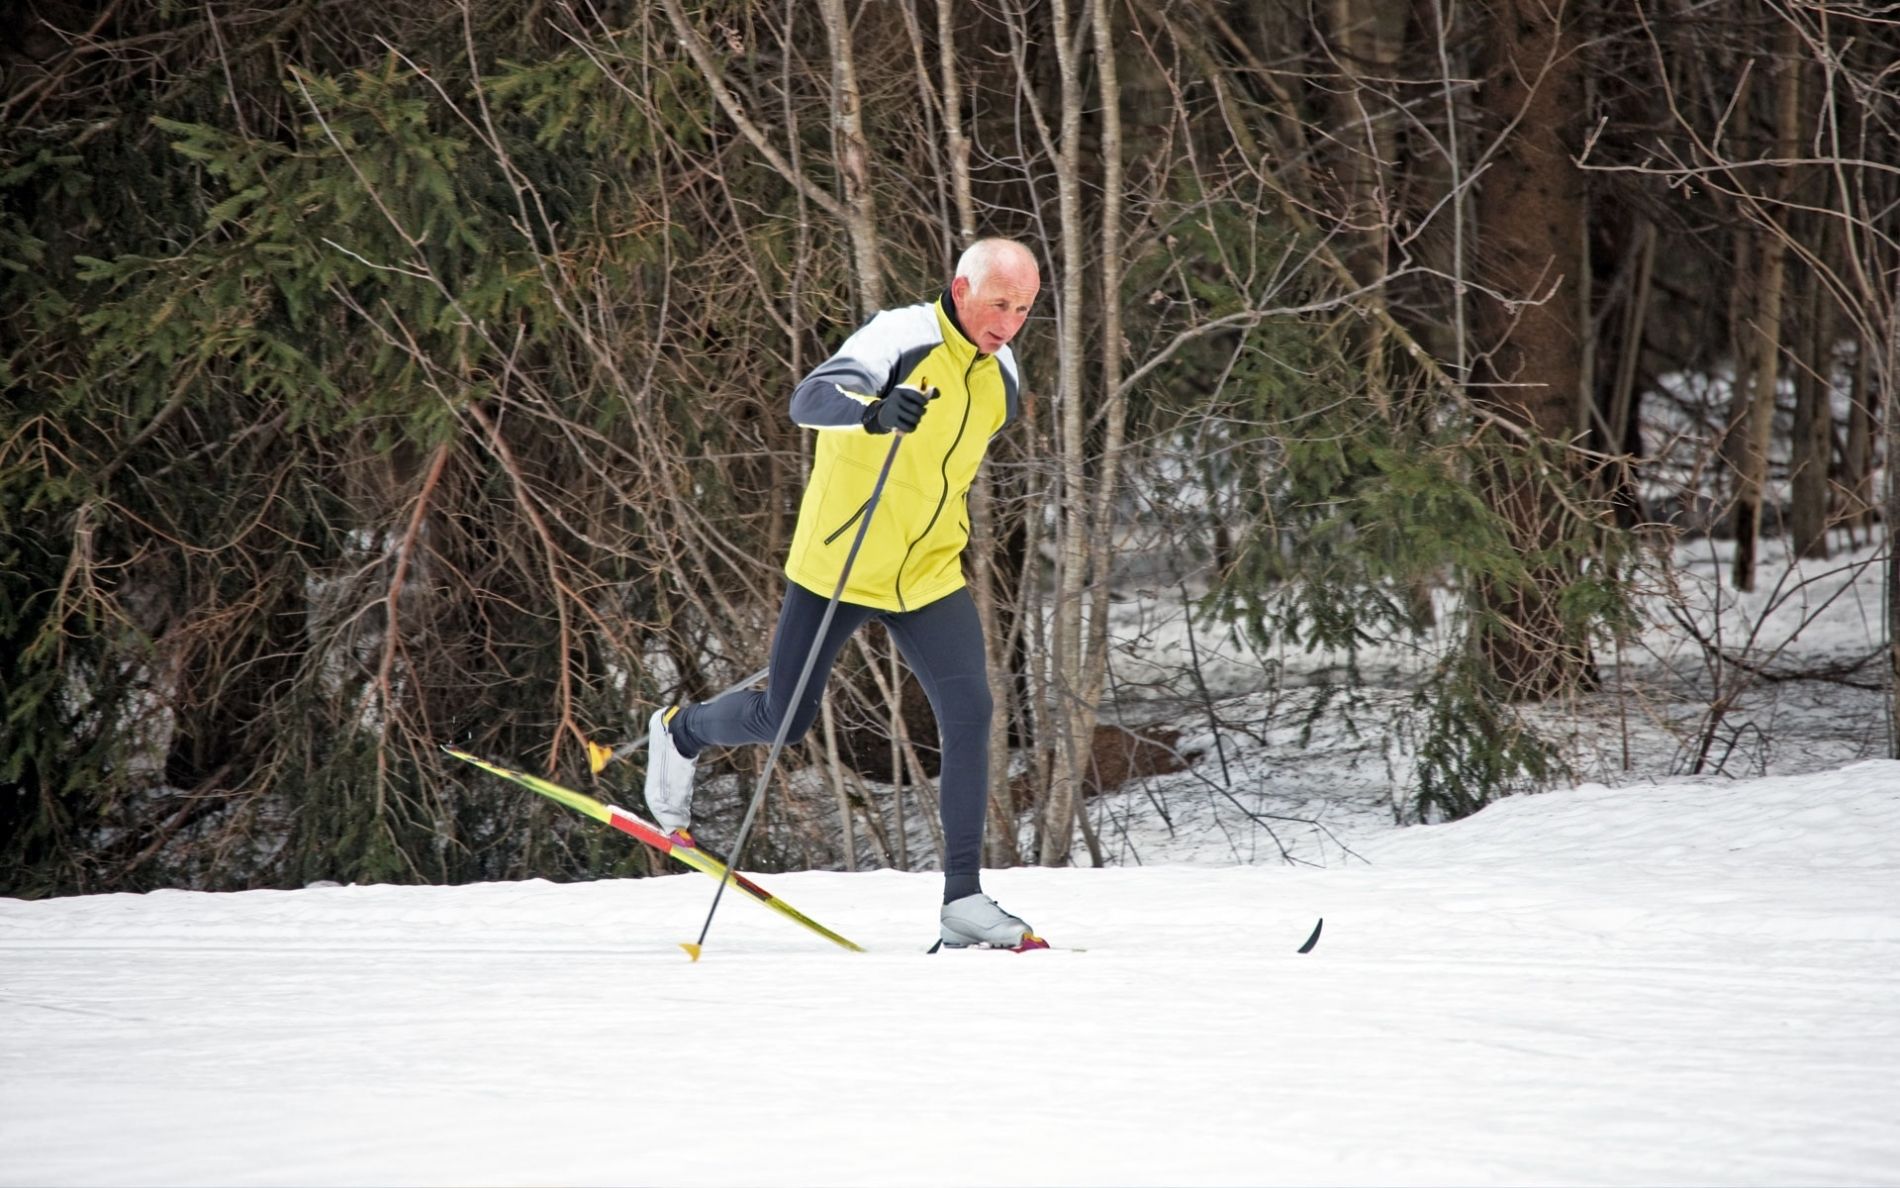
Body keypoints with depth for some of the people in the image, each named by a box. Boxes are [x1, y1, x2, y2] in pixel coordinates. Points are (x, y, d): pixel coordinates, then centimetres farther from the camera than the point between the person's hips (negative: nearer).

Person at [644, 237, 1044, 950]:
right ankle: (680, 732, 42)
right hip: (838, 564, -5)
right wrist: (875, 411, -54)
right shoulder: (902, 338, -18)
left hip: (930, 577, 5)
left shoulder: (1001, 376, 4)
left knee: (969, 713, -14)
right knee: (783, 720, 8)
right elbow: (809, 401, -34)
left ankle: (962, 902, -12)